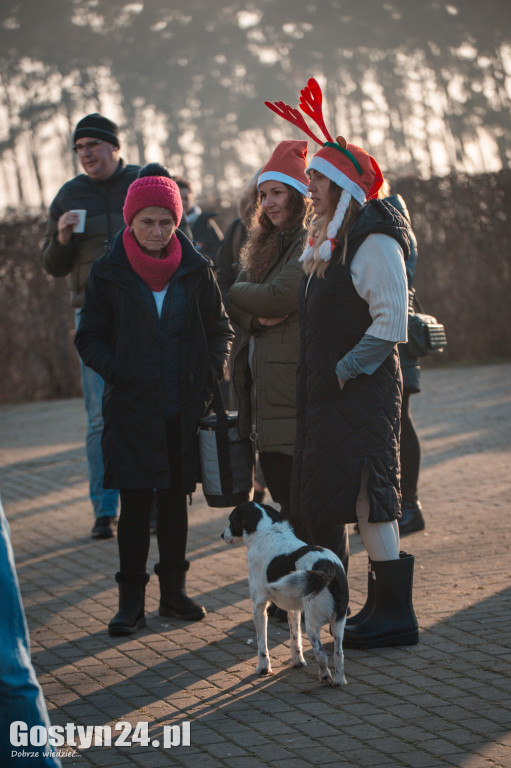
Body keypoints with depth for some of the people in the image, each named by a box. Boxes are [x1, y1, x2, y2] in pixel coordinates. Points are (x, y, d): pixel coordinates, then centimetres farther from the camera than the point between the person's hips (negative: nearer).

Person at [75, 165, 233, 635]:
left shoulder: (194, 269, 2)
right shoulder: (109, 273, -2)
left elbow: (218, 328, 12)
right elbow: (90, 338, 2)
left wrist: (210, 371, -3)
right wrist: (118, 371, -13)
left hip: (184, 407, 2)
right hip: (132, 407, -2)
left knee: (176, 500, 10)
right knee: (135, 503, -3)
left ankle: (173, 590, 22)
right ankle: (131, 600, 4)